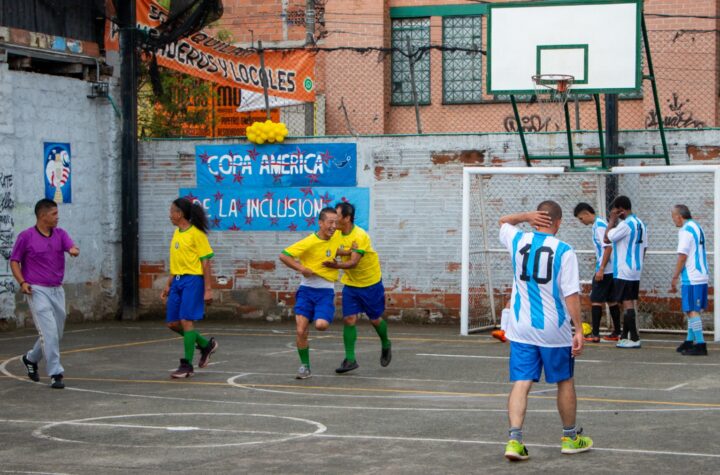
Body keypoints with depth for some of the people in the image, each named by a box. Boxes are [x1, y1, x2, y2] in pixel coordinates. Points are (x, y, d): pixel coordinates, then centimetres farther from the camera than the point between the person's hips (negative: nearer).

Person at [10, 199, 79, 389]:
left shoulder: (60, 234, 8)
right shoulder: (26, 236, -4)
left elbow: (71, 246, -10)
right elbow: (14, 261, 2)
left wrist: (74, 250, -34)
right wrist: (22, 282, -12)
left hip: (57, 290, 6)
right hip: (37, 290, -6)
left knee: (56, 333, 13)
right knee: (49, 332, -13)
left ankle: (31, 358, 36)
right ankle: (55, 374, -9)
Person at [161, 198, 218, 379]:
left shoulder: (196, 234, -10)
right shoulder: (177, 233, 15)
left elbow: (206, 263, -11)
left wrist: (208, 289, -15)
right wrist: (168, 285, 21)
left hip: (192, 280, -9)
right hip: (177, 281, 9)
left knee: (186, 321, -11)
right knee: (172, 323, 7)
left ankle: (187, 365, -4)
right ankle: (206, 345, 25)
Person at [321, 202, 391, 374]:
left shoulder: (360, 236, -24)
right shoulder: (338, 234, -4)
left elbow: (353, 263, -31)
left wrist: (337, 266, -47)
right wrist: (349, 251, -32)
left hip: (370, 283, -5)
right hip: (350, 284, 5)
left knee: (375, 319, 8)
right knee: (349, 319, -6)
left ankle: (385, 346, 37)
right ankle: (350, 359, -4)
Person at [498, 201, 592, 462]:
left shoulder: (518, 241, 1)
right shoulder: (564, 251, -10)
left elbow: (503, 221, 23)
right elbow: (571, 294, -14)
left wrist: (527, 216, 6)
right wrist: (578, 330, -10)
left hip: (520, 328, 3)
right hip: (553, 330, -3)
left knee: (521, 383, 0)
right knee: (565, 382, 15)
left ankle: (515, 439, -15)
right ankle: (570, 438, 28)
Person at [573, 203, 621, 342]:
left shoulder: (599, 225, -14)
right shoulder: (599, 224, 15)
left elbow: (608, 247, -20)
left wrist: (601, 269, -20)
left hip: (604, 271, -9)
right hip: (611, 270, 9)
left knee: (596, 300, -6)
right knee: (611, 300, 11)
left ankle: (595, 334, -7)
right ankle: (616, 333, 14)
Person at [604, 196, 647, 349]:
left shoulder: (625, 224, -17)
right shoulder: (640, 224, 11)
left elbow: (607, 238, -14)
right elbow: (644, 247, 15)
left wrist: (612, 219, -6)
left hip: (623, 271, -9)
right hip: (636, 271, 9)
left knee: (627, 303, -5)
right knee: (628, 303, 14)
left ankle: (634, 338, -6)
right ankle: (625, 337, 21)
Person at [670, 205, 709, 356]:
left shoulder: (685, 230, -12)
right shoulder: (697, 227, 17)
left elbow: (682, 257, -16)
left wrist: (675, 278, -9)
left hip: (691, 279, -9)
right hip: (702, 277, 9)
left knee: (692, 310, -7)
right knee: (693, 310, 16)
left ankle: (700, 345, -10)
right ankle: (690, 341, 23)